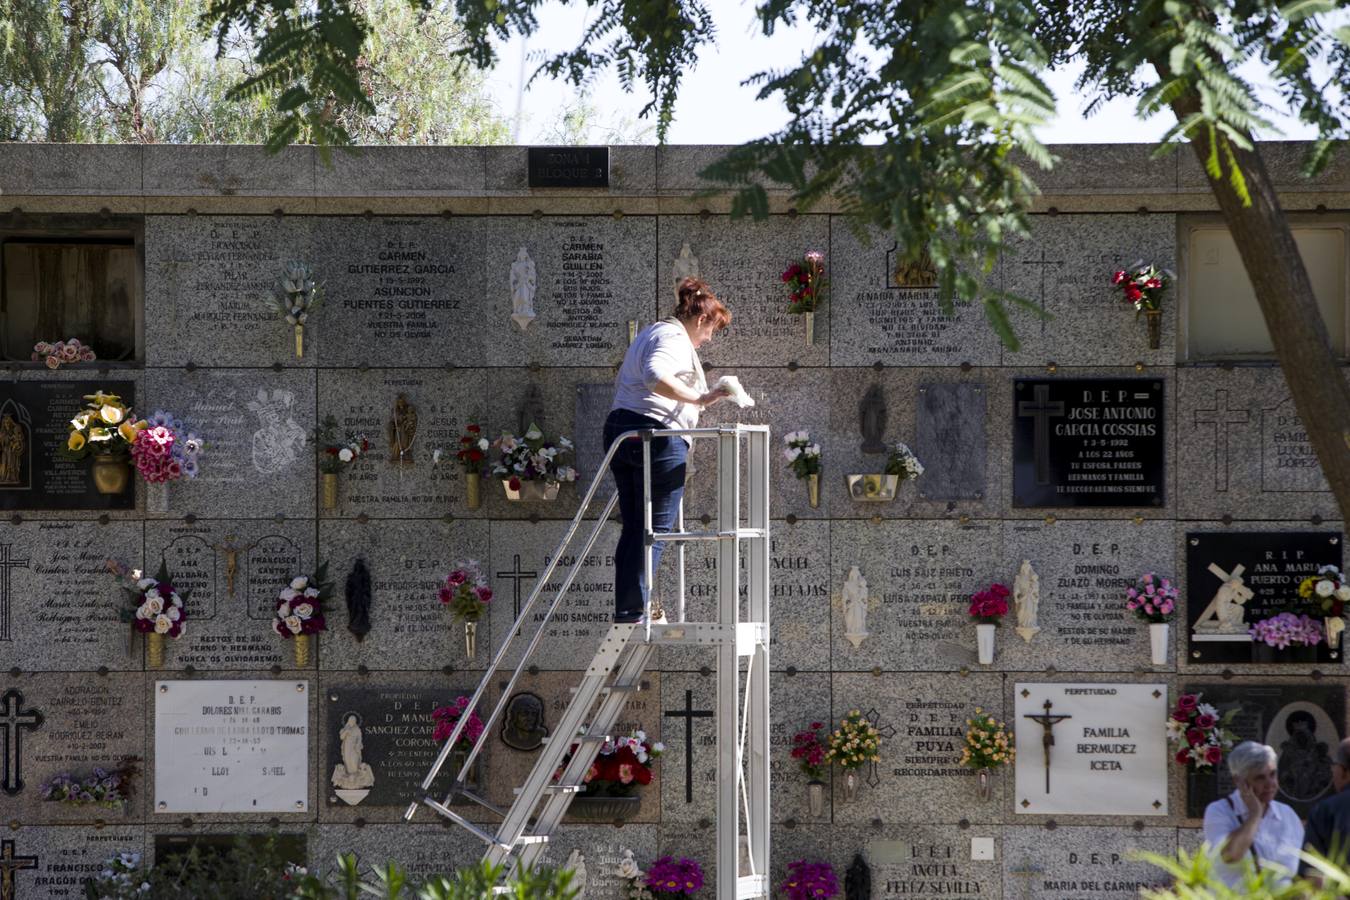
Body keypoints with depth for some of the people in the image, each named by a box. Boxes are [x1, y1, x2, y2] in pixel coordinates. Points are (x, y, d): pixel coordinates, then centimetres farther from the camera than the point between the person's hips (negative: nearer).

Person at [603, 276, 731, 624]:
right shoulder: (674, 339, -9)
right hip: (656, 433, -10)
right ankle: (634, 612, -8)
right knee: (655, 530, -5)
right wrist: (698, 399, -28)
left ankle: (625, 612, 12)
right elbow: (656, 376, -29)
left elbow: (622, 380, 31)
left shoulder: (649, 334, 23)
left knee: (633, 528, 12)